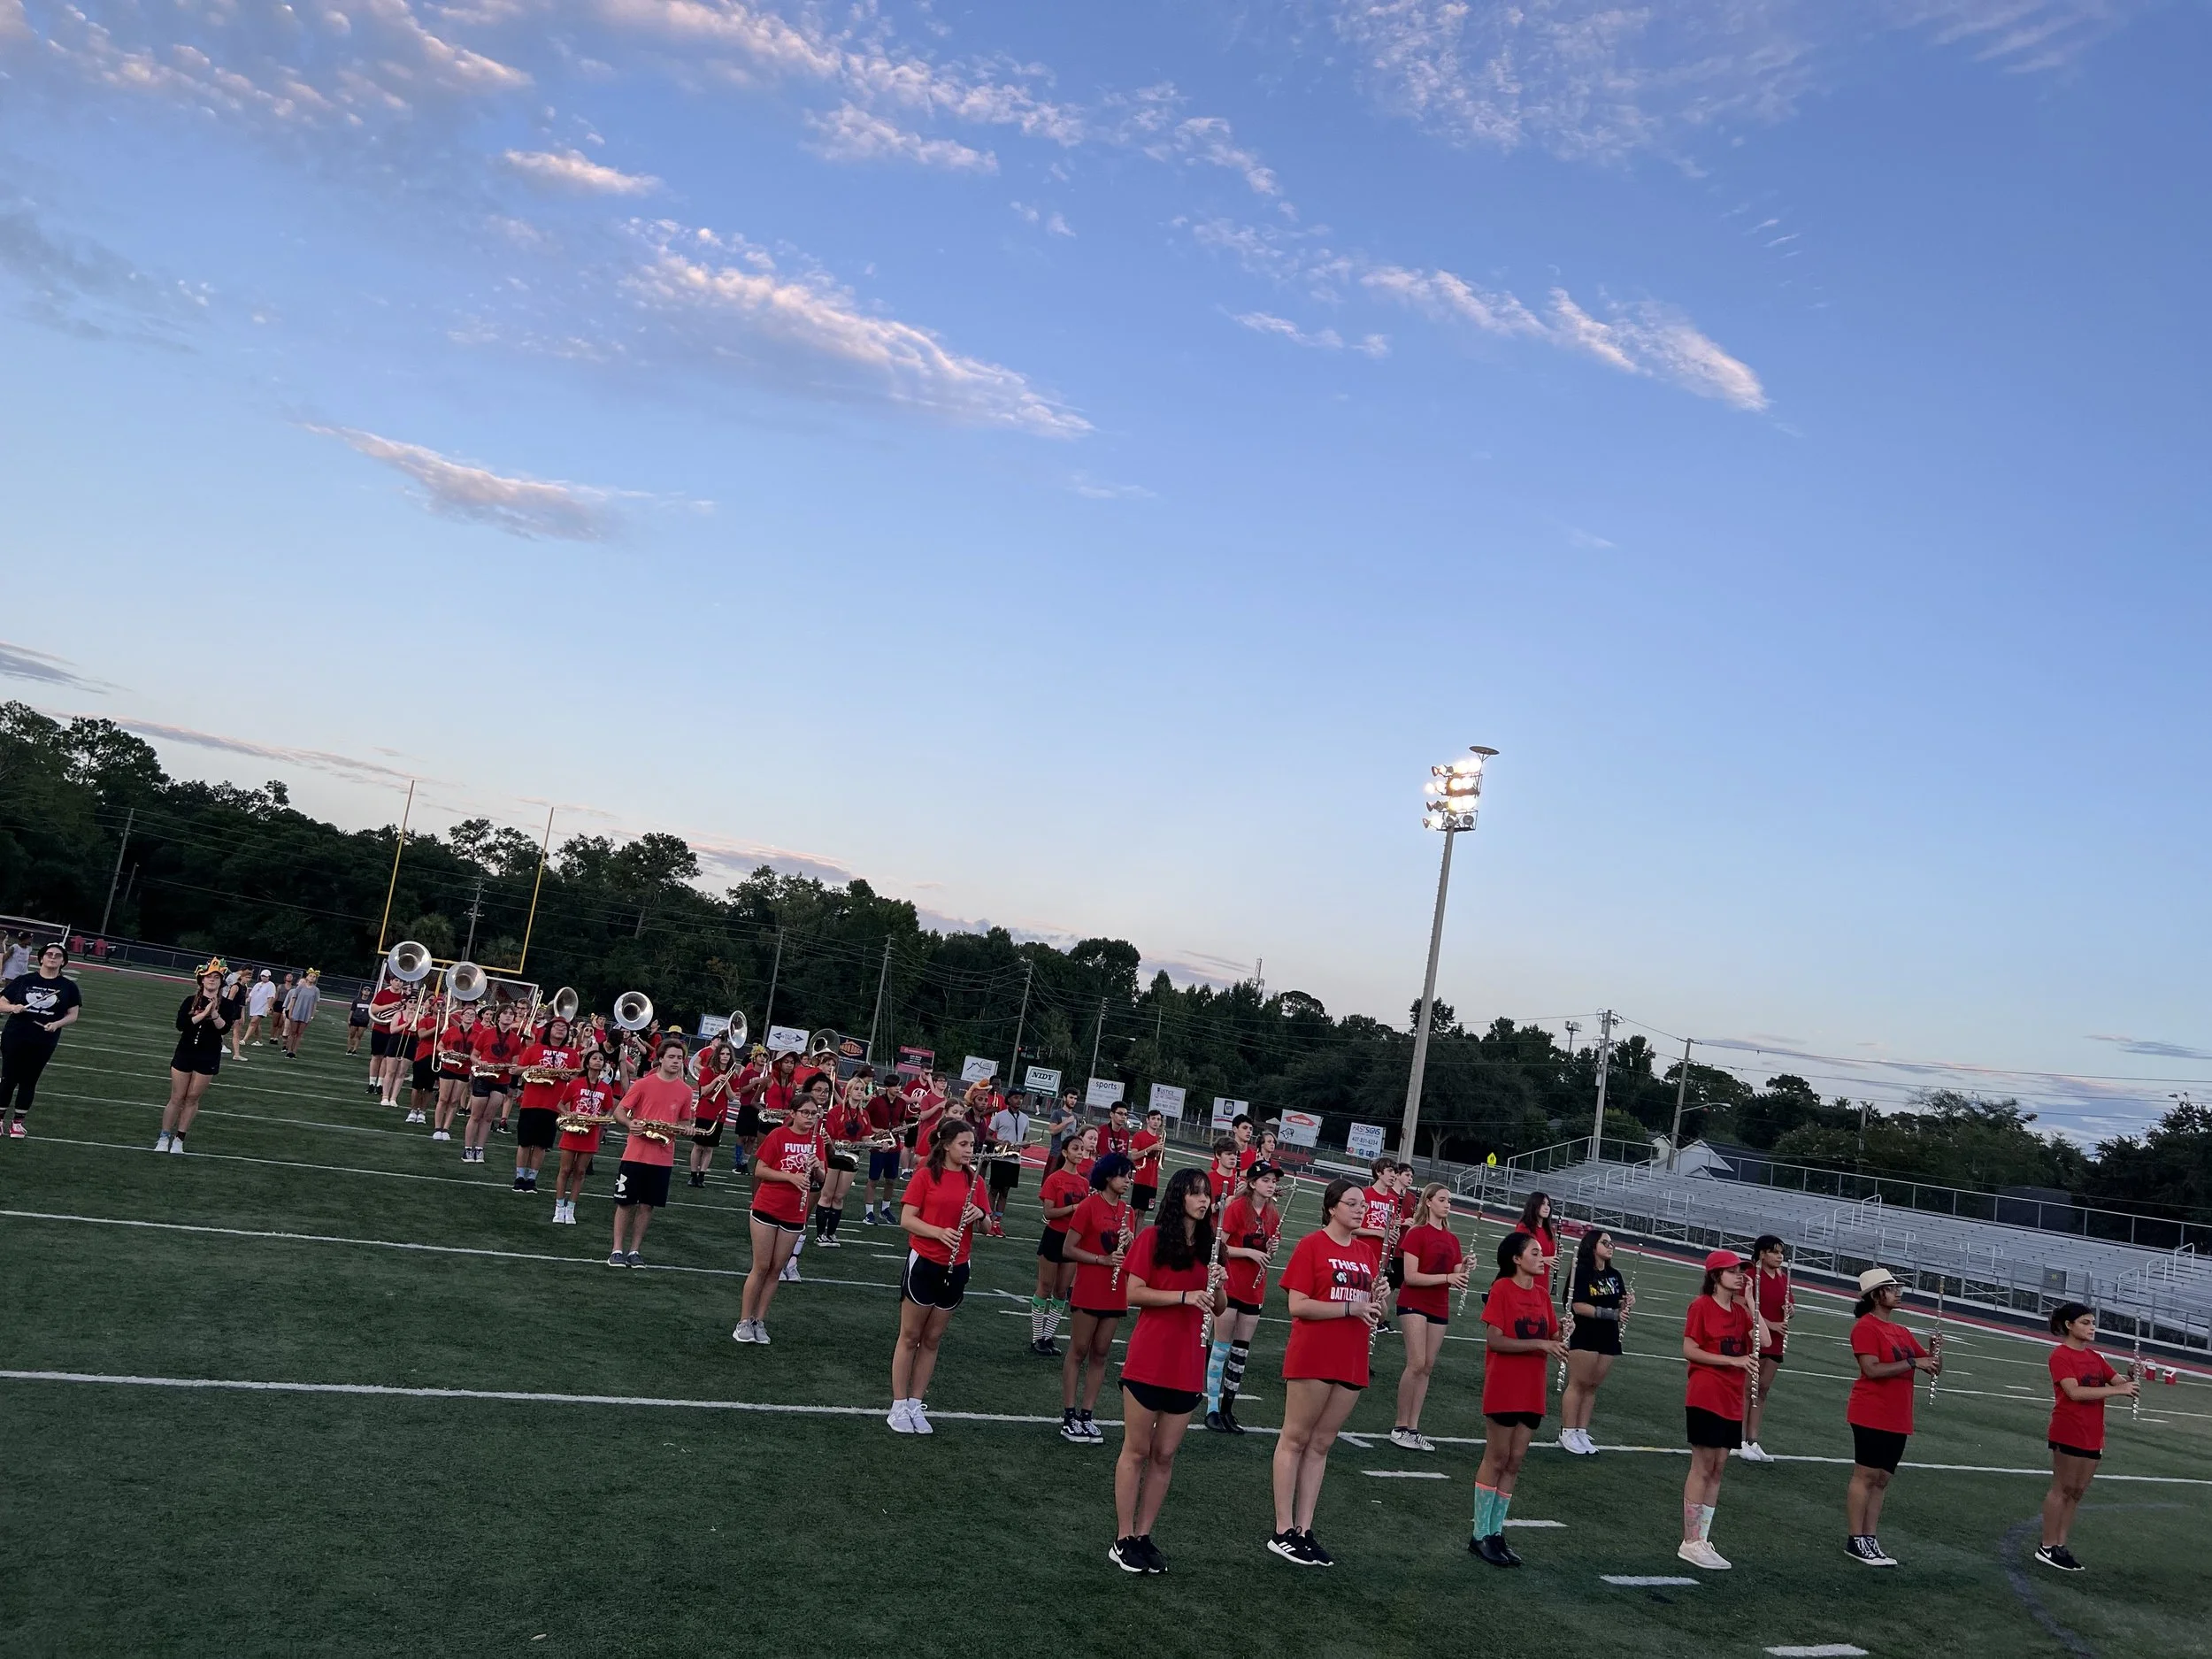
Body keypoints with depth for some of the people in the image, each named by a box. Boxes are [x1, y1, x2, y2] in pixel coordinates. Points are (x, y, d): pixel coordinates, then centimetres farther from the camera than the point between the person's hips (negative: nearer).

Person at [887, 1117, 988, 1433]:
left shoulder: (975, 1180, 4)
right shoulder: (926, 1175, -9)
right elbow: (906, 1219, -11)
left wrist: (979, 1216, -12)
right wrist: (939, 1232, -25)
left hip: (955, 1269, 4)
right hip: (923, 1264, -4)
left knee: (932, 1339, 12)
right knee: (909, 1336, 5)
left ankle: (915, 1404, 21)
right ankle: (899, 1405, 14)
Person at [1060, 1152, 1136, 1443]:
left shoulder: (1128, 1211, 8)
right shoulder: (1088, 1206, -10)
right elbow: (1068, 1250, -11)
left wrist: (1130, 1243, -6)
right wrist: (1102, 1259, -20)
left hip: (1116, 1293, 6)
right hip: (1088, 1292, -6)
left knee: (1100, 1354, 9)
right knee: (1078, 1351, 3)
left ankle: (1087, 1415, 16)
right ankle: (1069, 1417, 8)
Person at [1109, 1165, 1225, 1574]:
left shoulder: (1210, 1246, 9)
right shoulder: (1153, 1237, -6)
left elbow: (1220, 1309, 13)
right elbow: (1133, 1293, -12)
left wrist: (1218, 1286, -8)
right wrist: (1185, 1296, -20)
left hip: (1188, 1367, 5)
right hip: (1147, 1363, -5)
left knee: (1165, 1455, 10)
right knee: (1137, 1450, 4)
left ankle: (1144, 1536, 20)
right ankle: (1123, 1540, 12)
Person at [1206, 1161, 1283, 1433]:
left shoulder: (1273, 1215, 6)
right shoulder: (1237, 1208, -11)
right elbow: (1219, 1246, -12)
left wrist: (1271, 1250, -6)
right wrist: (1250, 1251, -19)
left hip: (1254, 1290, 6)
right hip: (1230, 1286, -6)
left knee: (1241, 1350, 9)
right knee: (1222, 1347, 0)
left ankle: (1228, 1409, 17)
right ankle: (1212, 1408, 8)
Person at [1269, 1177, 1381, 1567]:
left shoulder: (1367, 1252, 11)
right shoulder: (1312, 1245, -8)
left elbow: (1369, 1307, 17)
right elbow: (1298, 1305, -14)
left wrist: (1377, 1298, -5)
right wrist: (1350, 1307, -18)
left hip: (1351, 1362, 6)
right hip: (1312, 1358, -6)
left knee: (1321, 1445, 11)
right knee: (1296, 1439, 3)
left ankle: (1304, 1529, 17)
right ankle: (1283, 1532, 8)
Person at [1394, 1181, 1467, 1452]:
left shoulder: (1452, 1239, 11)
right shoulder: (1416, 1234, -8)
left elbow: (1458, 1280, 12)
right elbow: (1411, 1276, -15)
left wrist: (1465, 1268, -9)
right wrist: (1447, 1277, -20)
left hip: (1440, 1308, 7)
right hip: (1414, 1304, -7)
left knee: (1428, 1367, 7)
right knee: (1416, 1364, -13)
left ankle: (1414, 1428, 13)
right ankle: (1400, 1428, -4)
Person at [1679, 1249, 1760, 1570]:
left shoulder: (1740, 1311, 11)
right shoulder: (1701, 1305, -9)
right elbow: (1689, 1350, -13)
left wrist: (1749, 1302, -2)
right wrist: (1733, 1360, -18)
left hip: (1731, 1401, 7)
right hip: (1705, 1397, -7)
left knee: (1718, 1470, 9)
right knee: (1702, 1469, -4)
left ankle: (1702, 1539, 16)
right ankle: (1690, 1542, 1)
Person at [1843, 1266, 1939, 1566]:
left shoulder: (1902, 1332, 17)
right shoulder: (1866, 1327, -9)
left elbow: (1933, 1369, 21)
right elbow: (1871, 1369, -21)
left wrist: (1934, 1353, -1)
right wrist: (1913, 1363, -21)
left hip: (1898, 1421, 8)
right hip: (1871, 1417, -8)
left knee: (1882, 1480, 10)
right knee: (1865, 1476, -4)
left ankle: (1870, 1539, 15)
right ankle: (1856, 1541, 0)